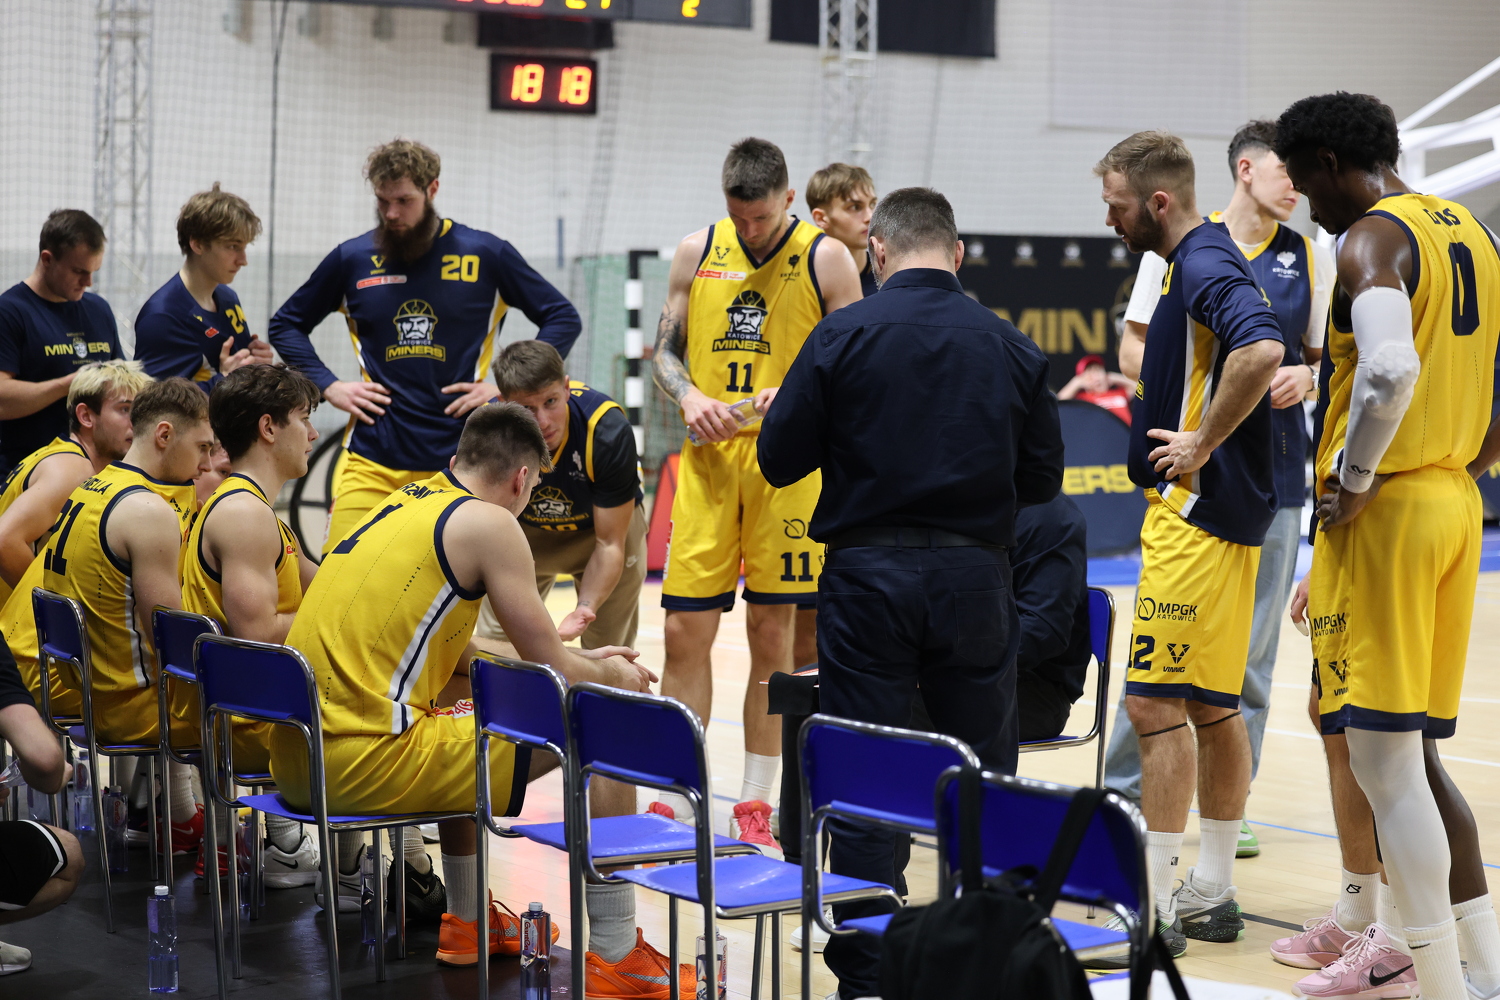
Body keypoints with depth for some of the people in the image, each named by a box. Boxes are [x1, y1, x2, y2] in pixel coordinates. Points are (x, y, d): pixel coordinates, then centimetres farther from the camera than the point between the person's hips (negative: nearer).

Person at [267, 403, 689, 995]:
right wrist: (609, 674, 21)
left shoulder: (404, 504, 20)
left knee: (461, 694, 38)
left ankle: (469, 922, 42)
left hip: (295, 758, 9)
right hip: (365, 765, -9)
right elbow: (555, 675, -2)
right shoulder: (489, 522, -5)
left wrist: (579, 661, 33)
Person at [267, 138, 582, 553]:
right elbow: (286, 324, 20)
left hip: (460, 458, -1)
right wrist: (329, 387, 5)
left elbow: (563, 318, 9)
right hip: (372, 460, 1)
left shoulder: (484, 255, 3)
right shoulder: (352, 259, 7)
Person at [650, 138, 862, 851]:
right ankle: (676, 799, 11)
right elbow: (665, 352, 13)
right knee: (685, 628, 0)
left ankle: (756, 806, 13)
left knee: (773, 633, 4)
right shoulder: (697, 253, 7)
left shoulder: (825, 260, -2)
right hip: (707, 459, 2)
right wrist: (689, 396, -7)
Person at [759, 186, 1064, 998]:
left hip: (869, 574, -2)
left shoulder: (844, 336, -7)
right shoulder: (1012, 347, 0)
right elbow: (1043, 478, 5)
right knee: (985, 774, 14)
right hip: (974, 579, 2)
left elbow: (779, 459, -4)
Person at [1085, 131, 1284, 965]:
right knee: (1214, 705, 14)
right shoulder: (1204, 263, 16)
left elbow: (1262, 350, -34)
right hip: (1222, 512, 11)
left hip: (1196, 512, -11)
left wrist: (1203, 443, -23)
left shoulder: (1204, 267, -16)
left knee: (1158, 705, -9)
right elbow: (1267, 360, 27)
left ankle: (1154, 910, -7)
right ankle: (1212, 892, 21)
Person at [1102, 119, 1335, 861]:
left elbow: (1325, 355, 14)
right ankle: (1127, 788, 11)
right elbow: (1135, 349, 2)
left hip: (1274, 474, 3)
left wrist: (1305, 377, -8)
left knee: (1253, 646, 5)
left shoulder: (1308, 259, 8)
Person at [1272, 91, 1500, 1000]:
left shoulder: (1371, 239, -13)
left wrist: (1353, 479, -18)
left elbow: (1390, 370, -30)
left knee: (1382, 761, -4)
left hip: (1385, 510, -9)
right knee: (1412, 751, 17)